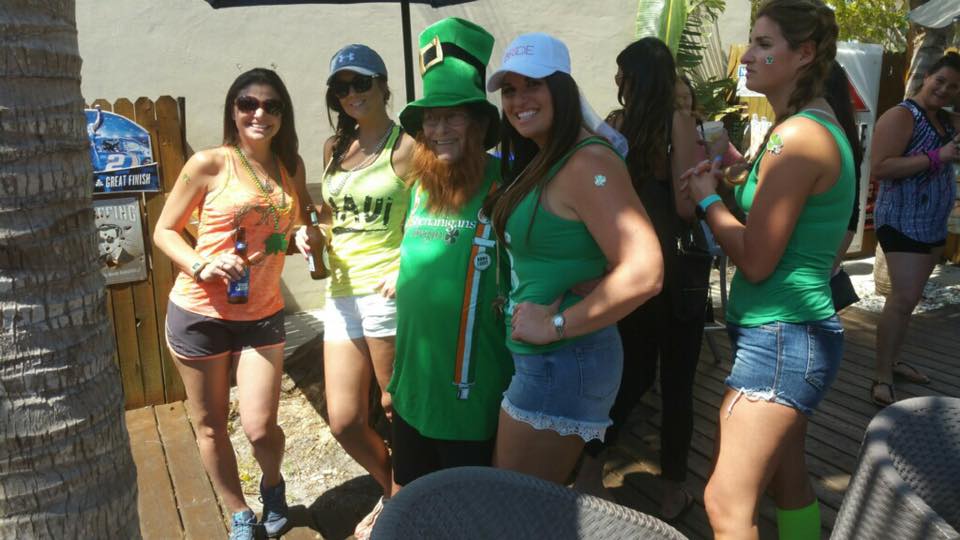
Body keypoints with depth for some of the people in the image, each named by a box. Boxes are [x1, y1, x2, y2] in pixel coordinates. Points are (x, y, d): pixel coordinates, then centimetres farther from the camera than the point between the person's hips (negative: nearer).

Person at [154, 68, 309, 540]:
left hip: (262, 315, 2)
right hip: (199, 313, -2)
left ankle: (273, 485, 32)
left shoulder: (291, 165, 6)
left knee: (260, 428, -3)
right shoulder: (209, 163, -7)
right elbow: (164, 231, -3)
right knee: (210, 426, 10)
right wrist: (202, 266, -21)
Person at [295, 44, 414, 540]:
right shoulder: (334, 148, 14)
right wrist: (310, 231, 5)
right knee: (344, 422, 9)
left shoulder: (405, 147, -6)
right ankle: (392, 491, 36)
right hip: (341, 294, 7)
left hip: (387, 294, -6)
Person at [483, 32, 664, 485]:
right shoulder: (540, 162, 10)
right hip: (536, 359, 9)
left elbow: (644, 273, -30)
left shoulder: (588, 163, -20)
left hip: (564, 362, -9)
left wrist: (556, 325, -22)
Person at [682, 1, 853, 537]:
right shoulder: (822, 126, 14)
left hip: (782, 337, -11)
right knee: (788, 482, 22)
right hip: (794, 334, 11)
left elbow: (756, 260, -18)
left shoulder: (797, 136, -18)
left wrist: (709, 197, -4)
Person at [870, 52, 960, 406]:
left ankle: (892, 360, 27)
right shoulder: (901, 117, -13)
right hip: (903, 222, -8)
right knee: (903, 299, -13)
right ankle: (882, 379, -8)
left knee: (909, 298, 14)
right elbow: (879, 167, -23)